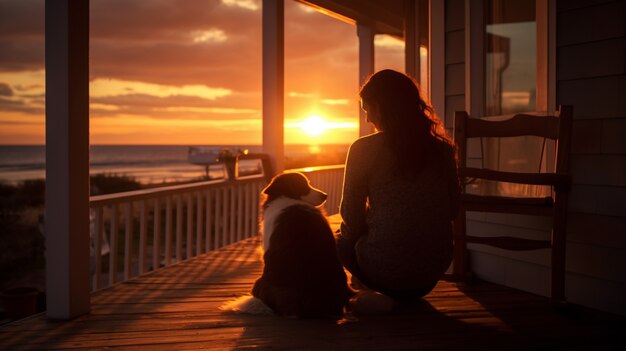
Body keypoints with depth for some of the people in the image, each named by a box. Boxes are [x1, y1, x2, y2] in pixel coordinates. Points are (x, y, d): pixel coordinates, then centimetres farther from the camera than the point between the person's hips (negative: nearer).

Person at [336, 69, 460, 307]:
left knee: (340, 239, 26)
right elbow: (452, 211, 11)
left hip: (386, 270, -5)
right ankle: (407, 297, 22)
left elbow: (351, 217, -6)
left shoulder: (364, 149, -10)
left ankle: (389, 297, 15)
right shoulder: (443, 149, 2)